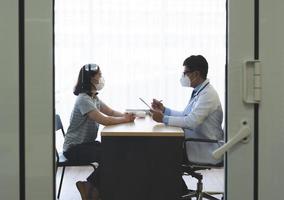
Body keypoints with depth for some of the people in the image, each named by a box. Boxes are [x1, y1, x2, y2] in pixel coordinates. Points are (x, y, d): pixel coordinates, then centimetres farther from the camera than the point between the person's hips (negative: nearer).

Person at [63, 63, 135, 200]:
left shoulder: (94, 97, 8)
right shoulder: (84, 99, -23)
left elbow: (111, 112, 8)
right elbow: (104, 120, -31)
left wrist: (126, 115, -11)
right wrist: (125, 119, -19)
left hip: (86, 143, 9)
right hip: (74, 148, -9)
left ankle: (90, 186, 6)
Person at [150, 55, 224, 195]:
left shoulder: (208, 94, -19)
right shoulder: (199, 92, 10)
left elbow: (192, 121, -28)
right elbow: (185, 116, 15)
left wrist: (163, 119, -23)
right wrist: (164, 110, 5)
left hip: (206, 151, -8)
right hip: (197, 144, 8)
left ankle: (182, 193, 15)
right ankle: (181, 191, 15)